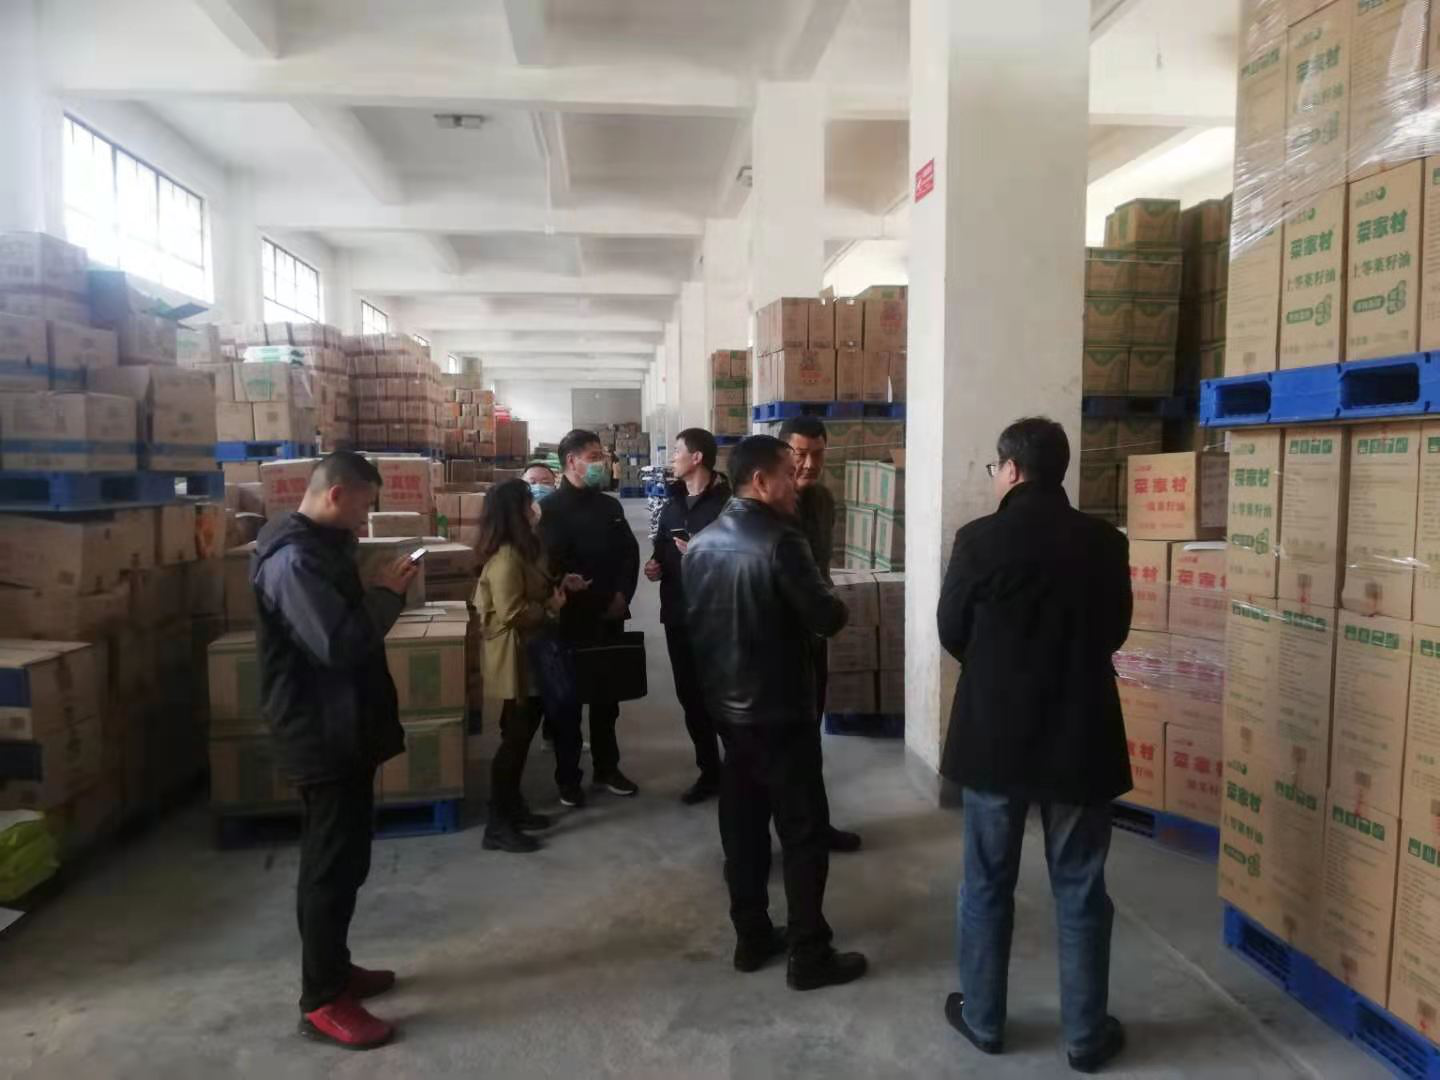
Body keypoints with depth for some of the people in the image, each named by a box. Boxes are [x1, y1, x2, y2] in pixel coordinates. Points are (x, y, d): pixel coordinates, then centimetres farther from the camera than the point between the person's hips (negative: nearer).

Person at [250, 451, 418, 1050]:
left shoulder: (320, 546, 12)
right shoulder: (294, 558, -22)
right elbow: (339, 643, -28)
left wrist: (383, 589, 1)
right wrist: (388, 593, -17)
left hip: (342, 726, 11)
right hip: (322, 733, -10)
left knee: (344, 856, 19)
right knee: (332, 863, -1)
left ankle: (333, 968, 33)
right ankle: (322, 1001, 12)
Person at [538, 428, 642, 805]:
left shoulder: (610, 506, 12)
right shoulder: (552, 509, -8)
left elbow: (630, 553, 10)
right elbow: (556, 568, -17)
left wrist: (622, 596, -5)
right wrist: (601, 601, -17)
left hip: (610, 619, 6)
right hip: (570, 621, -5)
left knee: (607, 698, 15)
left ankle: (607, 768, 28)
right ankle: (568, 778, 16)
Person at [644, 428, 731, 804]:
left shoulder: (727, 502, -12)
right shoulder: (673, 504, 13)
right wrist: (656, 564, 3)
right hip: (678, 614, 7)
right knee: (690, 695, 12)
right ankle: (710, 772, 26)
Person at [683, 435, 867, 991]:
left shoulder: (702, 544, 4)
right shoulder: (780, 540, -20)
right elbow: (827, 618, -18)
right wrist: (836, 606, 3)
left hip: (727, 707, 8)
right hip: (781, 712, -7)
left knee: (742, 825, 15)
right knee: (805, 831, 4)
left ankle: (752, 938, 27)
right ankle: (809, 955, 13)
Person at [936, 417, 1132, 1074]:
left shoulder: (978, 541, -13)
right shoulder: (1104, 543, -6)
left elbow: (951, 635, -2)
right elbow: (1115, 631, 7)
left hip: (994, 736, -1)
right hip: (1079, 739, 2)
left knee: (987, 885, 14)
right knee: (1080, 892, 14)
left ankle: (982, 1019, 28)